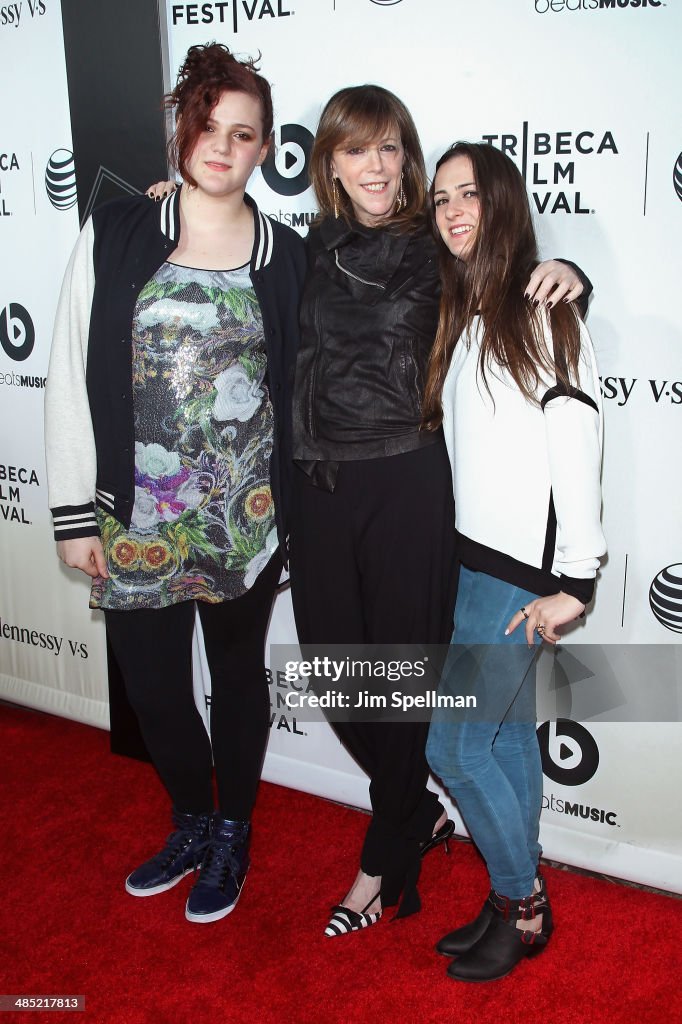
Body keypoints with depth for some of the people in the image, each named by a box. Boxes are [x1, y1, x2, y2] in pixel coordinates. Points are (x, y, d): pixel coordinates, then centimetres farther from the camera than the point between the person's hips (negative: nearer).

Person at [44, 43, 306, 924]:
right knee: (152, 688, 11)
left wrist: (295, 519, 3)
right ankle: (191, 826, 39)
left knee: (238, 678, 15)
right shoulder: (114, 238, -2)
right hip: (135, 522, 1)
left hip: (245, 520, 0)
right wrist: (74, 514, -5)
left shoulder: (287, 258, -1)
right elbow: (71, 379, -2)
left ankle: (232, 834, 38)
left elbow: (304, 389, 4)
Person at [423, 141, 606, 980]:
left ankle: (522, 904, 17)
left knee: (454, 743, -3)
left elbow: (578, 447, -15)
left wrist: (575, 582, -16)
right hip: (477, 558, 7)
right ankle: (518, 906, 27)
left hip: (521, 570, -7)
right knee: (509, 734, 14)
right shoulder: (463, 316, 14)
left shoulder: (543, 312, -10)